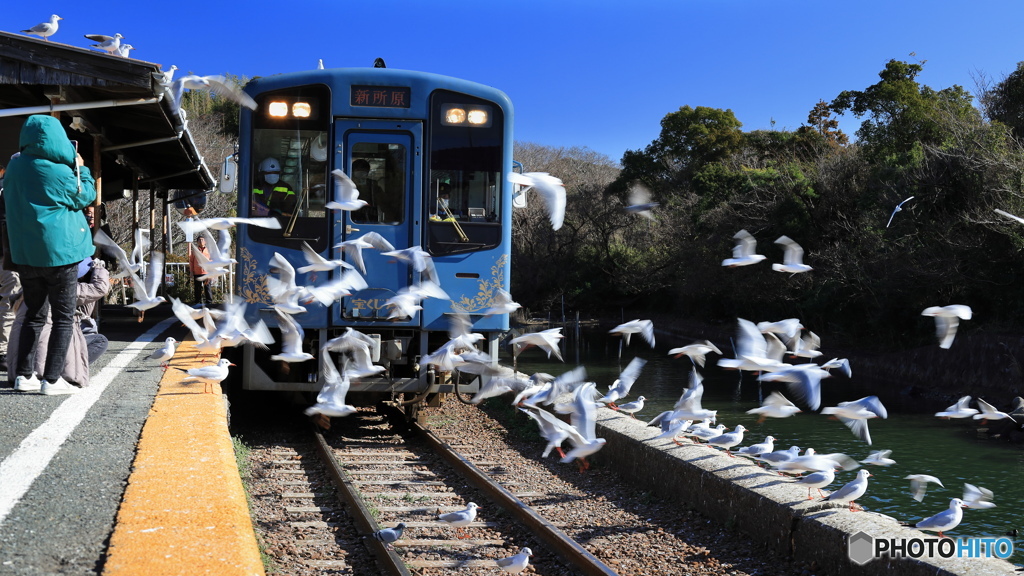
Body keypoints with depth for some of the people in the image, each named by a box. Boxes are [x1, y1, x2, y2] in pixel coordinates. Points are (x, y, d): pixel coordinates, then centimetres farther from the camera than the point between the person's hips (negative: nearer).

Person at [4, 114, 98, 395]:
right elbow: (86, 197, -1)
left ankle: (23, 375, 15)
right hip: (58, 252, -6)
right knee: (63, 317, 2)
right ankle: (52, 379, -1)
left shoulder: (15, 166, 2)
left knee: (34, 314, 16)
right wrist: (81, 169, 11)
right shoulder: (58, 172, -15)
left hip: (25, 253, 6)